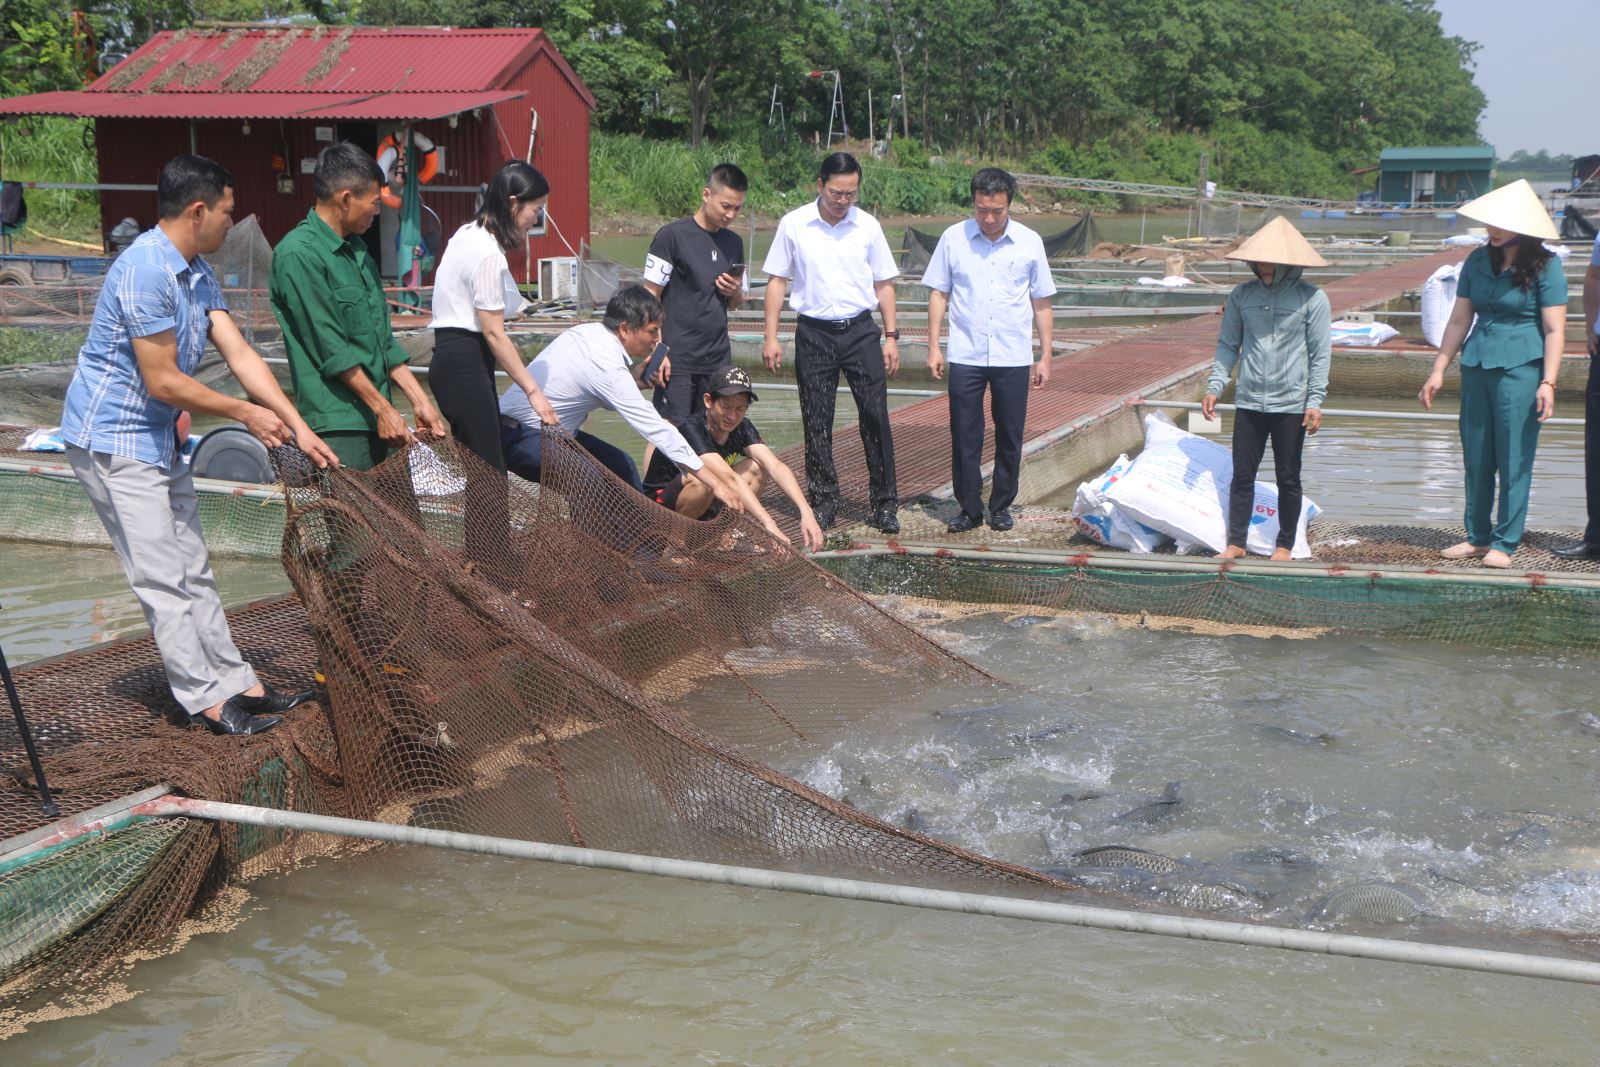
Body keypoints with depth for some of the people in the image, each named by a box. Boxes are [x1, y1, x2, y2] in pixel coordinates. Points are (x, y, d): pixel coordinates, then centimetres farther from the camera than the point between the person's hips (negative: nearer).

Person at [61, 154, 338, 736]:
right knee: (163, 580, -4)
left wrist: (298, 427, -4)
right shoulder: (146, 270, -24)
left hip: (158, 437, 10)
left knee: (194, 571, 13)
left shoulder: (198, 274, 7)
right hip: (113, 438, -10)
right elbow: (163, 381, -23)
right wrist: (246, 413, -12)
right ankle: (206, 699, 2)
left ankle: (237, 683, 20)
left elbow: (240, 355, 4)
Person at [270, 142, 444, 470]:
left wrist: (419, 400, 12)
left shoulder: (356, 250, 16)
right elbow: (332, 350, -15)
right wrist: (383, 409, -13)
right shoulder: (299, 255, -13)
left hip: (375, 418, 8)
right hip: (338, 427, -8)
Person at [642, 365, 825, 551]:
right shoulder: (691, 430, -27)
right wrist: (769, 525, -50)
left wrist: (806, 512, -37)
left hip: (705, 508, 7)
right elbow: (729, 478, -40)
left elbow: (776, 466, -21)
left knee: (756, 468, -11)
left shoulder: (742, 429, -6)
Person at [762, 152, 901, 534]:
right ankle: (823, 502, 15)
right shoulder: (794, 224, 0)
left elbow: (884, 284, 11)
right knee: (817, 423, 4)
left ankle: (885, 504, 3)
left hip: (860, 331, 1)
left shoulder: (868, 226, 4)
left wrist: (891, 337, 5)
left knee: (876, 416, -4)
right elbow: (777, 281, 4)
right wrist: (771, 336, -2)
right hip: (814, 334, 0)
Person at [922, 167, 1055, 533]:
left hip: (1013, 358, 1)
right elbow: (938, 294, 6)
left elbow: (1042, 304, 7)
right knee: (964, 436, 1)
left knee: (1009, 437, 7)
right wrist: (934, 346, 0)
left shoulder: (1029, 242, 2)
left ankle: (1001, 506, 20)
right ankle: (969, 508, 12)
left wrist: (1045, 357, 6)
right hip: (965, 356, 0)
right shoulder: (953, 238, 0)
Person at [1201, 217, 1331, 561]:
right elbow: (1228, 345, 11)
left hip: (1291, 404, -2)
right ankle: (1236, 542, 11)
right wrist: (1215, 387, 1)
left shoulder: (1312, 299, -4)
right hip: (1249, 402, 3)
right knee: (1242, 475, 3)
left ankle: (1285, 545, 18)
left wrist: (1315, 401, -9)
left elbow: (1320, 354, -3)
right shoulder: (1242, 296, 5)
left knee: (1288, 478, 7)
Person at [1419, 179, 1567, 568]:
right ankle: (1477, 536, 20)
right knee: (1475, 457, 9)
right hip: (1476, 365, 5)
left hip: (1521, 367, -5)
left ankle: (1505, 543, 5)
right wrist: (1438, 371, 11)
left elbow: (1554, 330, -9)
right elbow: (1459, 320, 14)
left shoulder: (1544, 266, -6)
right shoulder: (1478, 261, 9)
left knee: (1514, 459, -2)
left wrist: (1548, 382, -17)